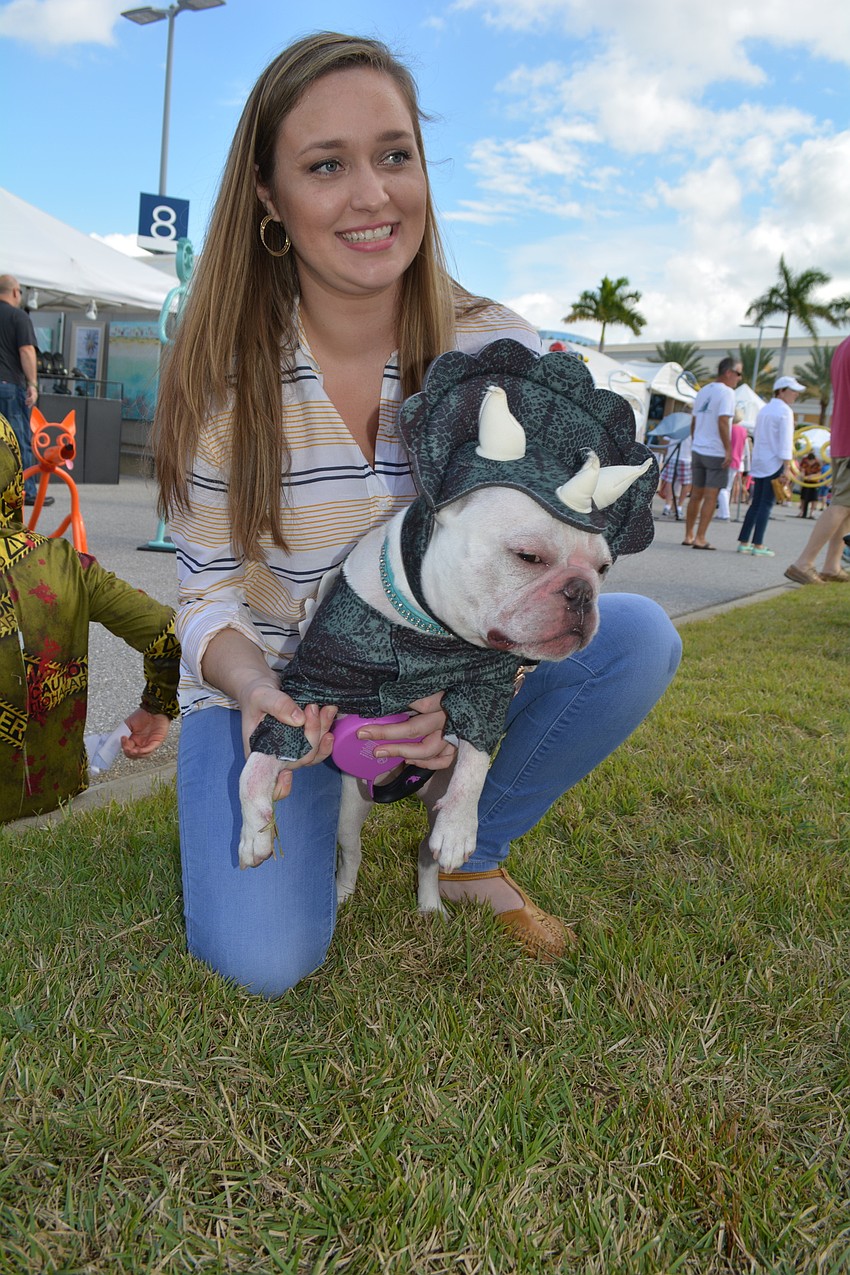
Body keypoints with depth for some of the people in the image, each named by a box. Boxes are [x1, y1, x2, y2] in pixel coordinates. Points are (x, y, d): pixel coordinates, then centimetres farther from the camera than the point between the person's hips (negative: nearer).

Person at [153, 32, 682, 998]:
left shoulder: (500, 352, -11)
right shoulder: (224, 376, -14)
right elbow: (210, 593, -9)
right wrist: (254, 685, -32)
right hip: (271, 679, -1)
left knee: (637, 636, -21)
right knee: (264, 957, -21)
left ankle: (472, 849, 2)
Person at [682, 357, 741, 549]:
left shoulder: (703, 391, 14)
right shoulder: (726, 392, -10)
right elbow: (723, 422, -19)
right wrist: (728, 449, -18)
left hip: (698, 451, 8)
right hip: (716, 453, -7)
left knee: (696, 494, 13)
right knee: (710, 496, -4)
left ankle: (688, 535, 16)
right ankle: (700, 538, -5)